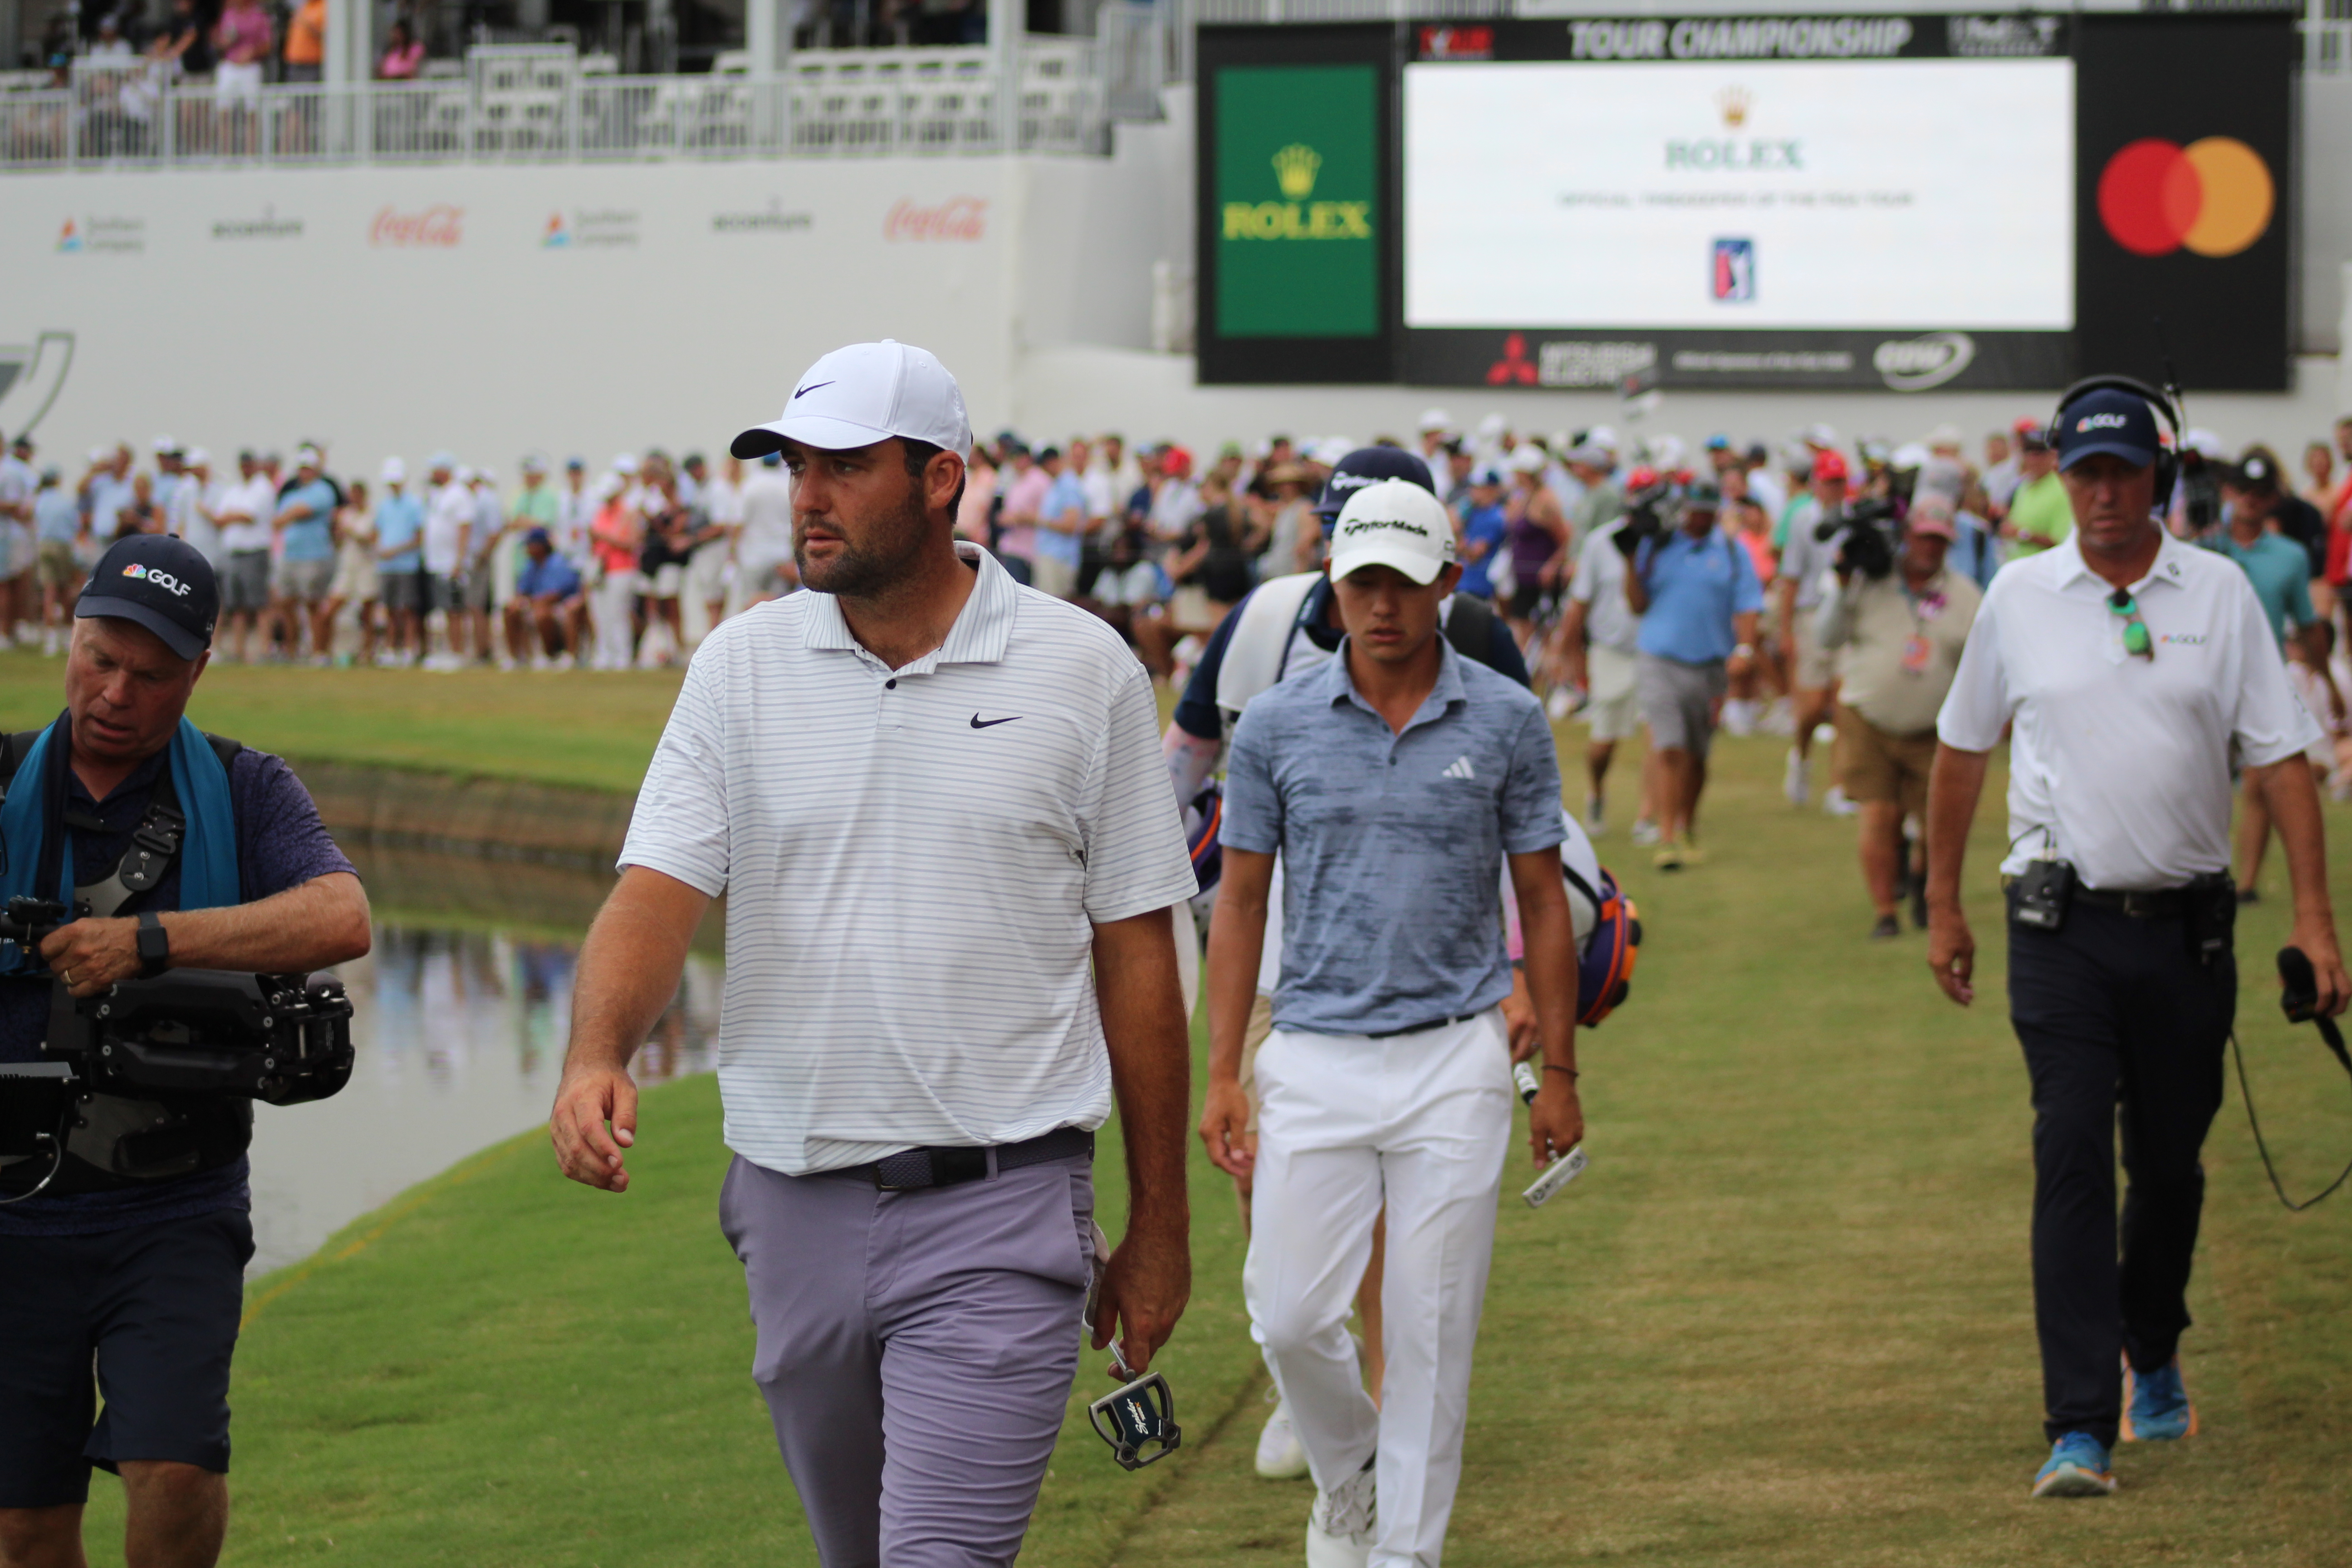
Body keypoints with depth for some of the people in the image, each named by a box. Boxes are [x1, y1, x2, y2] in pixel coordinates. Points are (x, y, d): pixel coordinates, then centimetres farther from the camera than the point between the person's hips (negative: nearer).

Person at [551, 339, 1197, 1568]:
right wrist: (596, 1054, -26)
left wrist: (1158, 1228, 4)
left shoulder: (1085, 672, -2)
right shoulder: (743, 667, 4)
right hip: (794, 1200, 4)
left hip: (996, 1204, -4)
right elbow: (658, 890, -4)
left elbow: (1135, 955, 2)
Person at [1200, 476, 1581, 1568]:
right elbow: (1242, 903, 6)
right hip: (1315, 1057, 1)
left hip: (1453, 1065, -1)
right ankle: (1346, 1476, 29)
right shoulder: (1276, 726, 1)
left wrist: (1559, 1074, 3)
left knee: (1431, 1332, 1)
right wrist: (1223, 1076, 1)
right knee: (1291, 1316, -1)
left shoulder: (1507, 722, -1)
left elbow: (1541, 902, 5)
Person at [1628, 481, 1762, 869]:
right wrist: (1631, 562, -8)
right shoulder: (1656, 547, 6)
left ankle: (1688, 831, 28)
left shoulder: (1732, 552, 7)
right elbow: (1638, 605, 4)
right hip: (1659, 660, -1)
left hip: (1710, 663, 1)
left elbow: (1746, 605, 1)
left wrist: (1744, 648, -16)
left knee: (1697, 756, 10)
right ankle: (1667, 838, -13)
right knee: (1670, 751, -13)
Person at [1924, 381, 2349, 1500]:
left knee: (2171, 1164, 11)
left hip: (2186, 925, 1)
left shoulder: (2220, 593, 1)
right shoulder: (2019, 598, 2)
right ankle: (2080, 1429, -15)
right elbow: (1962, 748, 12)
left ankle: (2153, 1361, 37)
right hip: (2063, 925, -1)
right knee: (2072, 1158, -11)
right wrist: (1943, 904, 12)